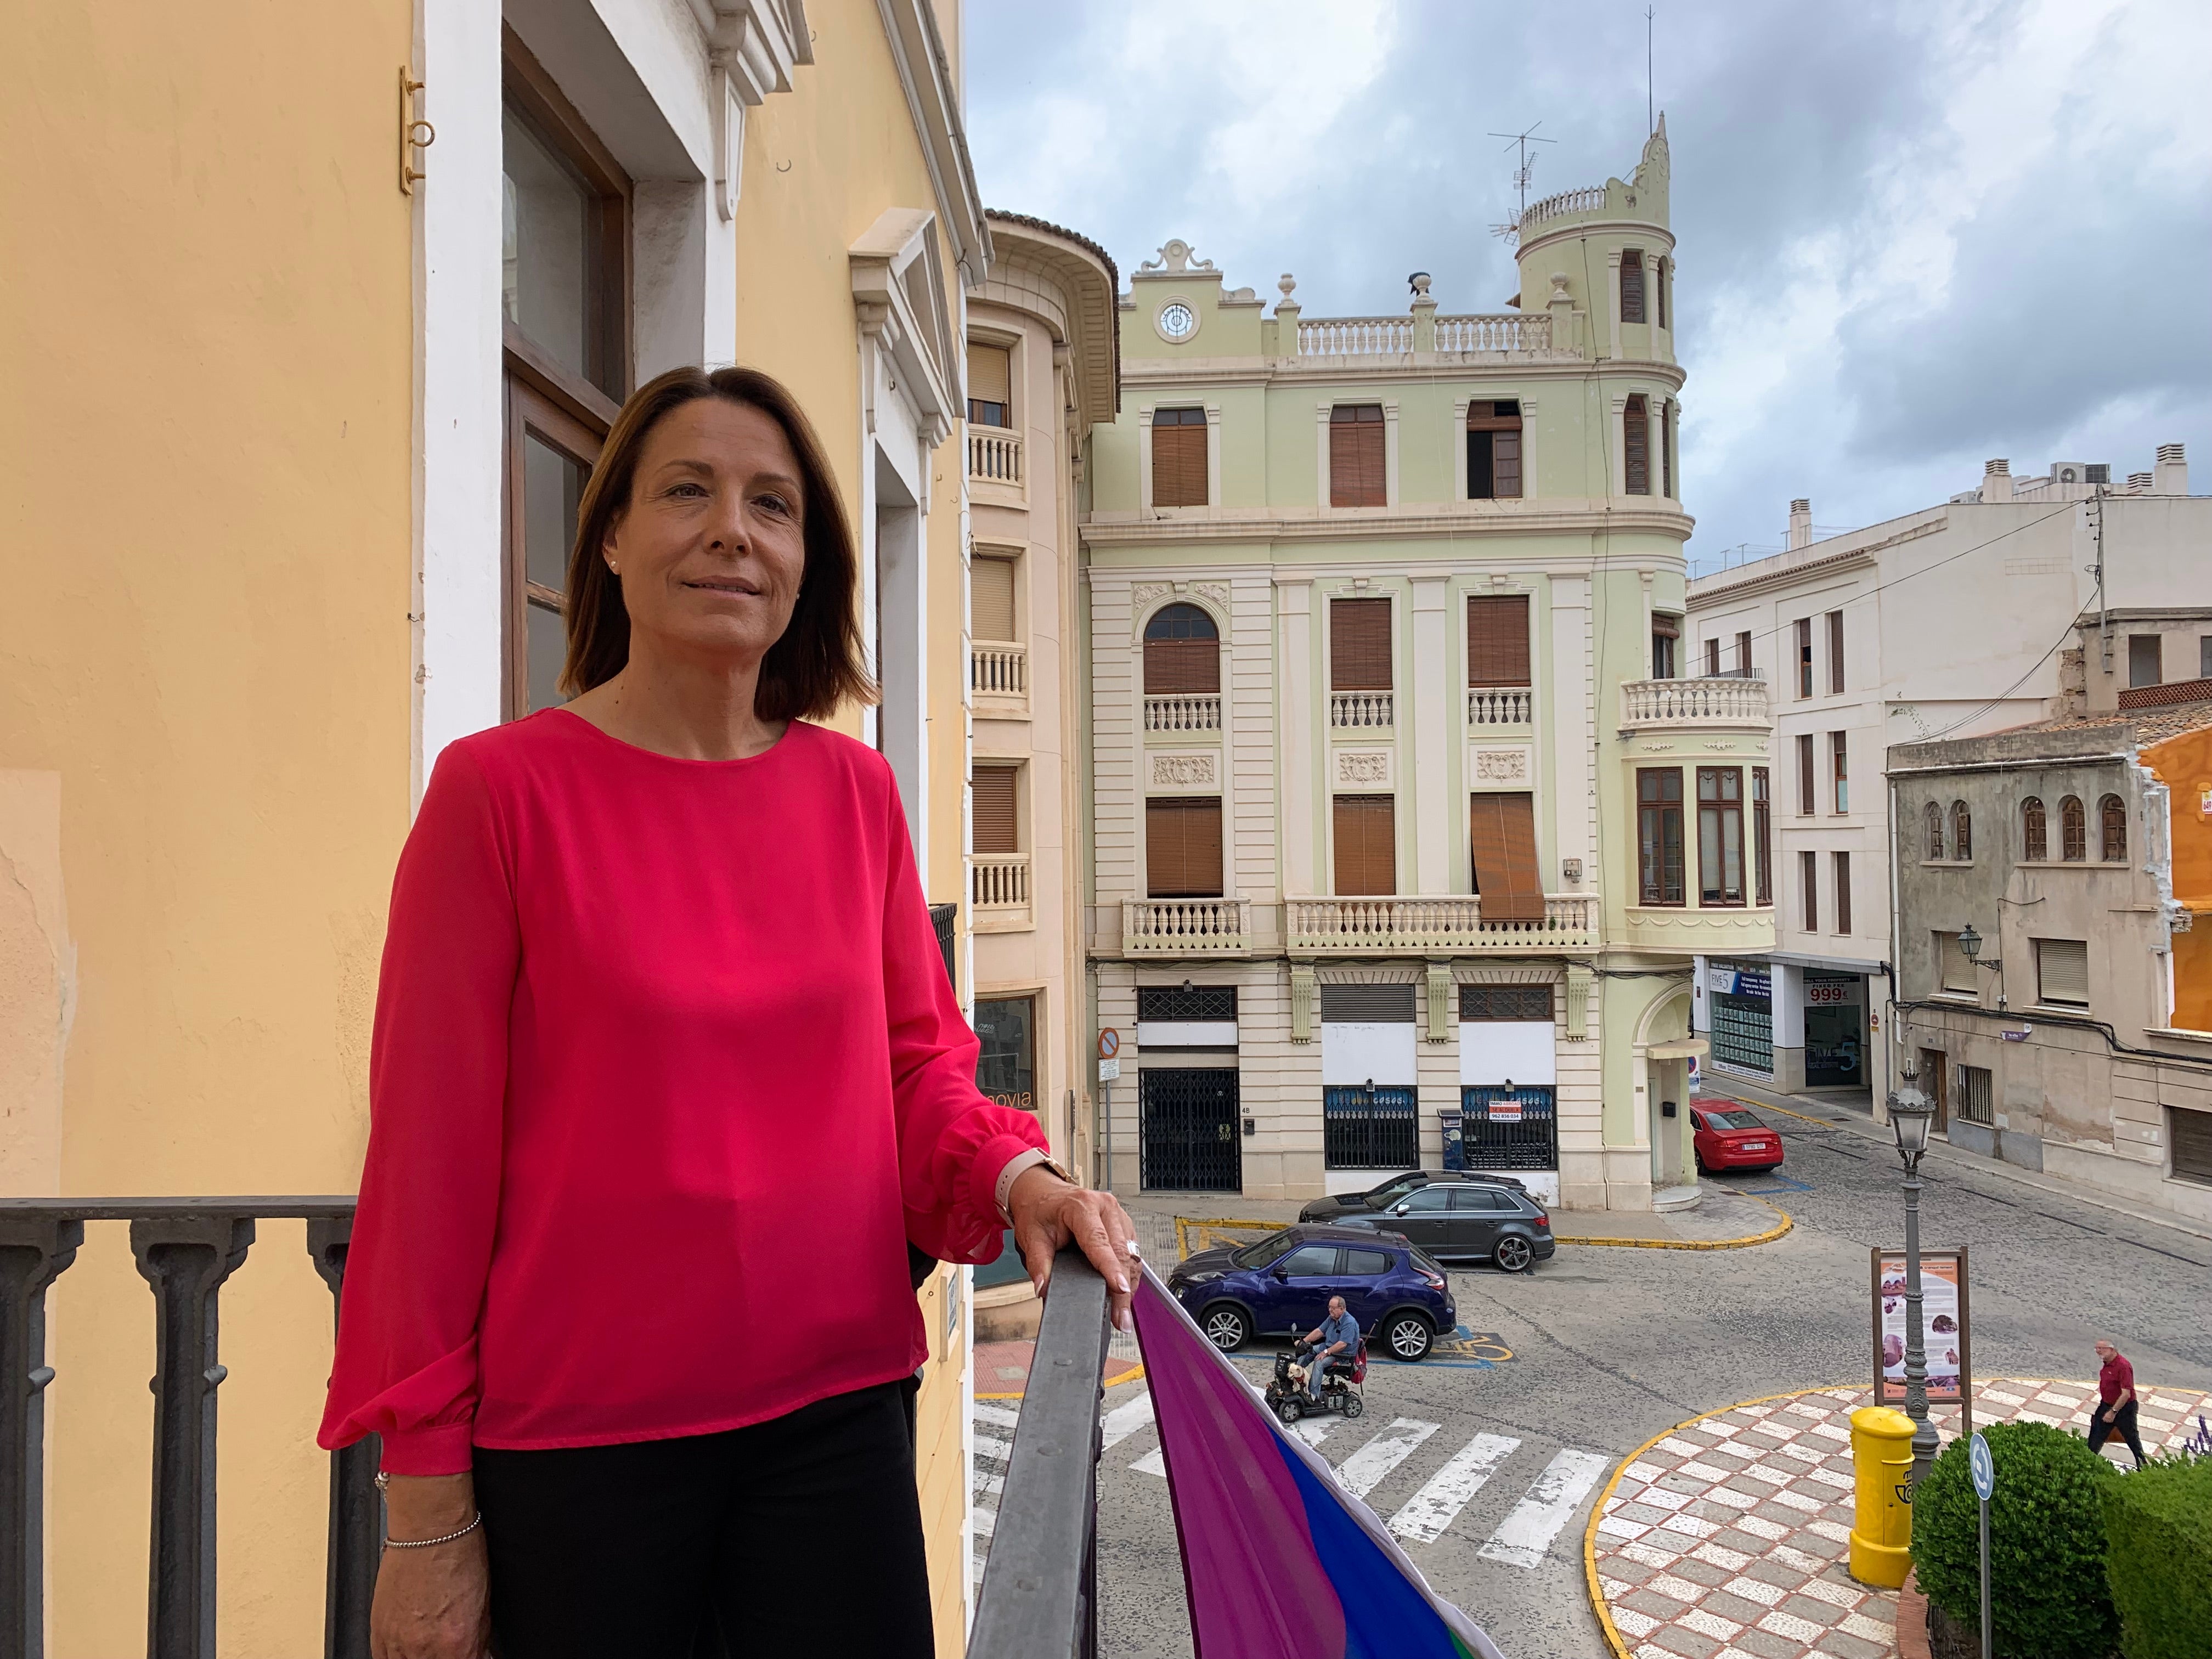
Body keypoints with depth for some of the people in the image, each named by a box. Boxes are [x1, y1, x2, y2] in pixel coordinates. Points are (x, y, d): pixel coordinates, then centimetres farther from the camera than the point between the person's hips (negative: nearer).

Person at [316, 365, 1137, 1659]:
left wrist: (1011, 1174, -13)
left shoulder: (855, 791, 2)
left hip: (839, 1407, 3)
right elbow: (433, 1148, -7)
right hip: (576, 1436, -3)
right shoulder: (503, 789, -9)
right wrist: (428, 1511, -5)